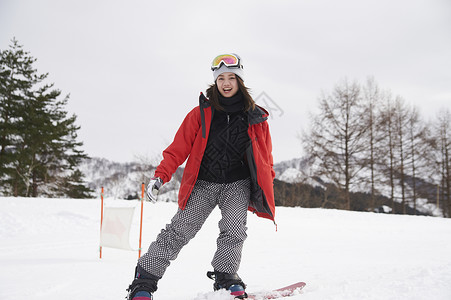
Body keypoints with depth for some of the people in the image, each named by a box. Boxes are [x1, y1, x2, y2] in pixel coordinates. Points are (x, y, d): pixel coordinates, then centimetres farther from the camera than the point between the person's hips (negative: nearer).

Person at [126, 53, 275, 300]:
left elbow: (265, 158, 14)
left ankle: (226, 277, -1)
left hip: (238, 184, 1)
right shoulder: (202, 113, 1)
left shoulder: (255, 117, 5)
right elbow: (179, 148, -2)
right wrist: (160, 176, -12)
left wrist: (266, 187, 7)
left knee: (233, 229, -18)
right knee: (179, 230, -7)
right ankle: (144, 279, 2)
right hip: (203, 183, -1)